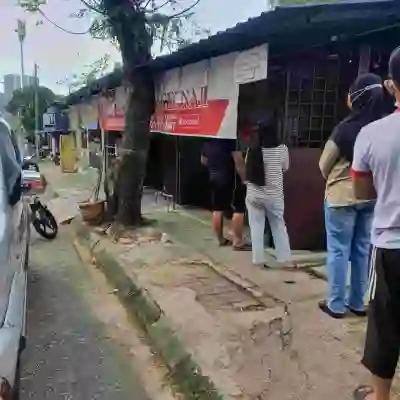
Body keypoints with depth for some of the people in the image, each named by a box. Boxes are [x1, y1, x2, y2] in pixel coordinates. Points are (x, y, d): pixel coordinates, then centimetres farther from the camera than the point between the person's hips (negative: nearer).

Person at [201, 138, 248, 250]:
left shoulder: (208, 140, 8)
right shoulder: (230, 138, -14)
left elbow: (203, 160, 19)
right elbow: (239, 161, -21)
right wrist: (245, 179, -14)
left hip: (214, 177, 7)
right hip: (230, 178, -7)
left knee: (217, 209, 12)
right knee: (239, 209, 0)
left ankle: (221, 239, 21)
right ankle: (237, 242, 0)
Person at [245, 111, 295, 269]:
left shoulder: (252, 149, -8)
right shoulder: (281, 149, -9)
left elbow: (247, 168, 4)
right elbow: (285, 168, 7)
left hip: (253, 194, 0)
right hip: (274, 195, 0)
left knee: (256, 227, 9)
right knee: (279, 226, 12)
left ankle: (258, 259, 12)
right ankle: (285, 259, 17)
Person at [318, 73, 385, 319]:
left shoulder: (345, 128, -16)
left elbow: (324, 165, -6)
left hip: (342, 196, -5)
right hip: (372, 196, 5)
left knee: (339, 250, 4)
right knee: (362, 250, 13)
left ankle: (336, 304, 10)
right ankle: (357, 303, 22)